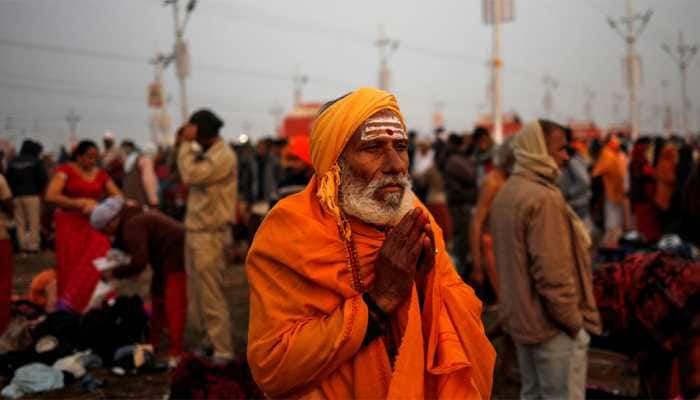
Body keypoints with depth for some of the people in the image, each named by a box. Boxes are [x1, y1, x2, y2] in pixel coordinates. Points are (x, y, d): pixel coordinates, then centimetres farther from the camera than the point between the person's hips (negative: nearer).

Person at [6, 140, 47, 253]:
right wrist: (39, 190, 8)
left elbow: (8, 179, 7)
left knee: (20, 223, 7)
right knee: (34, 222, 0)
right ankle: (33, 244, -3)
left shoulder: (13, 162, 8)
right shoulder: (35, 162, -4)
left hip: (16, 196, 4)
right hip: (32, 195, -4)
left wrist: (14, 191, 14)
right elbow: (43, 178, -9)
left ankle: (23, 245, 6)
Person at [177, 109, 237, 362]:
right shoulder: (206, 154, 15)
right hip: (195, 231, 9)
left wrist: (187, 143, -14)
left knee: (211, 296, -8)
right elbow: (191, 176, 10)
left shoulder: (223, 156, -13)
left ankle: (222, 352, -3)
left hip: (210, 234, -9)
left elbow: (191, 175, -21)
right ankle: (205, 341, 23)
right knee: (196, 294, 14)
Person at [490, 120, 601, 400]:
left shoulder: (507, 193, 9)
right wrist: (575, 321, -14)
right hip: (552, 324, -9)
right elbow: (553, 273, -24)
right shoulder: (543, 198, -21)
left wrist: (519, 307, 17)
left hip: (520, 317, 9)